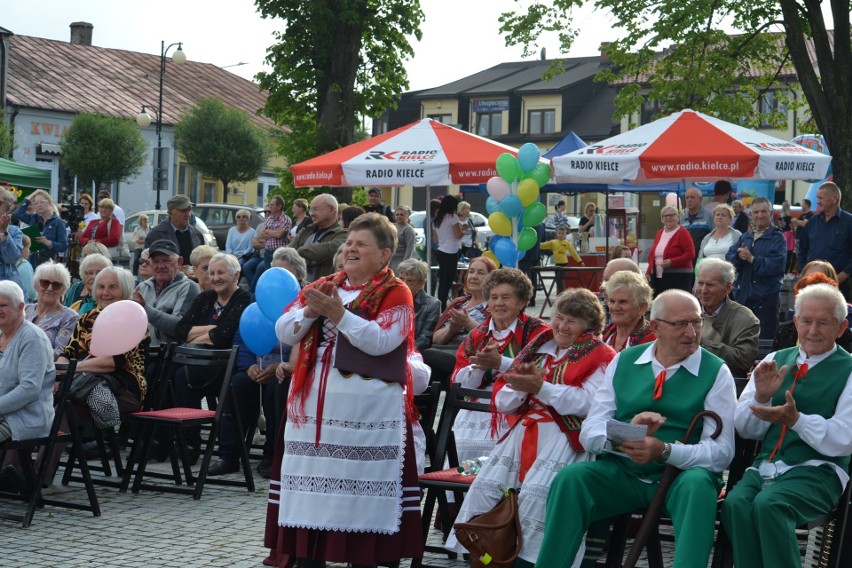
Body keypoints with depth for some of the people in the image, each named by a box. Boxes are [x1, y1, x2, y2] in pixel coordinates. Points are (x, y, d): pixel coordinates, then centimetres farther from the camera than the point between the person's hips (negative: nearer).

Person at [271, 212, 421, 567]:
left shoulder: (396, 293, -3)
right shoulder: (322, 286, 14)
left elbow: (380, 341, -18)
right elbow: (284, 332, 7)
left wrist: (338, 312, -21)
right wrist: (310, 310, -11)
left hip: (367, 412, -5)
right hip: (314, 405, 6)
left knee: (362, 494, -2)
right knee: (311, 487, 8)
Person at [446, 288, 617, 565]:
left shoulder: (600, 356, 6)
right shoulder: (538, 348, 22)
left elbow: (587, 403, -12)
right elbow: (503, 402, 18)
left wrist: (540, 387, -16)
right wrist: (519, 385, -4)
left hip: (565, 435, -5)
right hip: (524, 430, 5)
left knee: (535, 492, -29)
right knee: (486, 485, -16)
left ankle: (525, 557, -21)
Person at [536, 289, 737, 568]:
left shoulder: (716, 372, 1)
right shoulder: (624, 362, 10)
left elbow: (721, 450, -6)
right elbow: (590, 433, 5)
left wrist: (664, 450, -23)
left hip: (682, 474, -2)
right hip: (622, 471, 2)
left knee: (698, 485, -36)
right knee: (569, 478, -26)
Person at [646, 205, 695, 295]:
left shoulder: (682, 233, -4)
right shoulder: (659, 233, 18)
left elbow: (690, 254, -11)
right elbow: (652, 254, 22)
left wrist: (672, 262, -20)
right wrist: (649, 272, 11)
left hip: (678, 276, -6)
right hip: (658, 277, 6)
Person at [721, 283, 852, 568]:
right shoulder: (775, 361, 15)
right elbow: (745, 429, 14)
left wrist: (795, 419, -22)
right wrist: (761, 396, -6)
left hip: (817, 472, -4)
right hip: (766, 466, 4)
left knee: (768, 504, -33)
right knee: (735, 503, -29)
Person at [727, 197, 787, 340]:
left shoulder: (777, 238, -3)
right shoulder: (745, 237, 15)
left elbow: (777, 264, -18)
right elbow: (729, 260, 7)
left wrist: (752, 259, -18)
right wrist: (738, 256, -14)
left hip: (767, 297, -6)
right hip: (743, 295, 6)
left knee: (765, 339, -4)